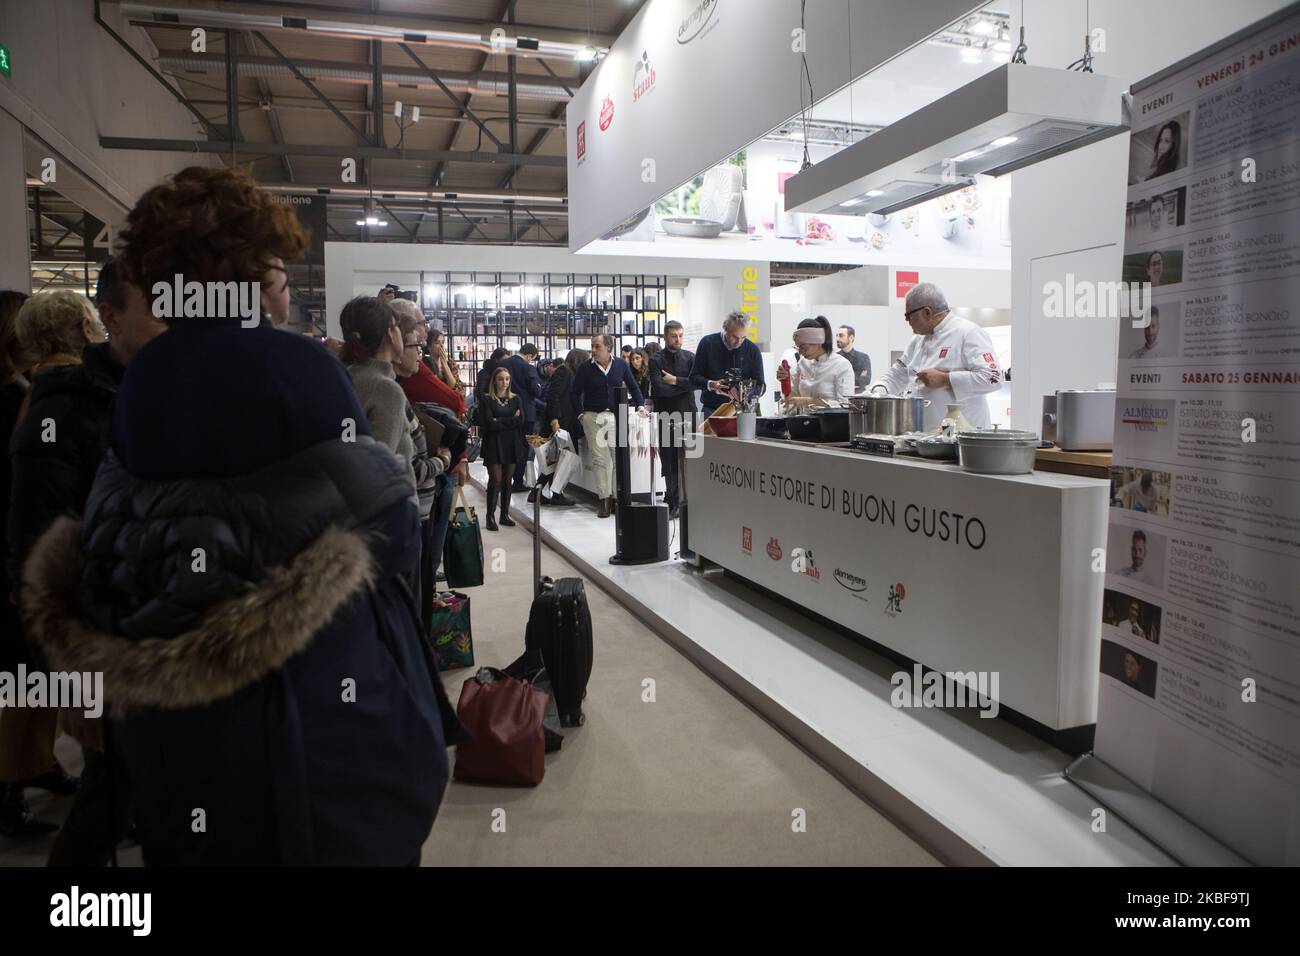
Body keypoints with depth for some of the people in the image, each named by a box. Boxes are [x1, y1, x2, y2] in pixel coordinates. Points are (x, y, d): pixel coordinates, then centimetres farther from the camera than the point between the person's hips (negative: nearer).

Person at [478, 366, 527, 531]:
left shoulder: (516, 399, 10)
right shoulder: (487, 400, -1)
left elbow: (520, 420, -3)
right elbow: (489, 423, -12)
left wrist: (499, 421, -8)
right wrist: (511, 420, -7)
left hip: (511, 444, 4)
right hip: (493, 444, -3)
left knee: (507, 480, 8)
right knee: (496, 480, -8)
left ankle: (505, 514, 16)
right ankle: (490, 516, 0)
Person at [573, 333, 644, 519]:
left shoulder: (621, 365, 3)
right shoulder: (585, 369, -1)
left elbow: (633, 387, 13)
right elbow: (576, 393, 5)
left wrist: (640, 406, 2)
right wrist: (581, 414, -3)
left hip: (616, 415, 1)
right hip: (593, 417, -1)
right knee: (599, 460, -1)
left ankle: (617, 498, 8)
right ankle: (604, 500, 2)